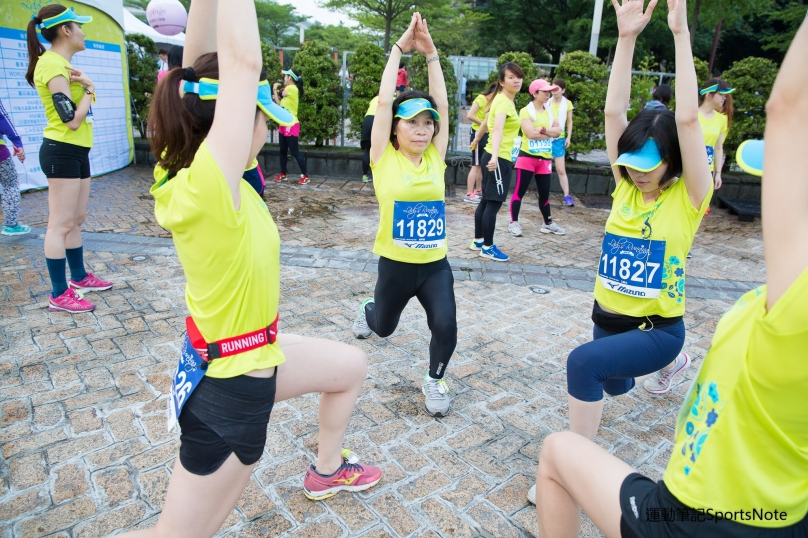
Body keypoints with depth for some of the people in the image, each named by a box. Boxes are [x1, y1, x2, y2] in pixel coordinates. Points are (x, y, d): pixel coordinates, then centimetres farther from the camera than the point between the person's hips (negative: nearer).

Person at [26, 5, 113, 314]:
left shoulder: (61, 63, 17)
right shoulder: (52, 64, -15)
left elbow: (82, 106, 15)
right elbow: (72, 120, -20)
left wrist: (84, 86, -3)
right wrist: (88, 87, -7)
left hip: (76, 151, 10)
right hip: (62, 151, -10)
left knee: (77, 220, 16)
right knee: (60, 225, -7)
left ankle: (79, 277, 28)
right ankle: (58, 295, -1)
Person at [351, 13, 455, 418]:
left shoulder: (435, 158, 0)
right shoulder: (384, 158, -8)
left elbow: (442, 103, -4)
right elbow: (384, 102, -13)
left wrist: (430, 53, -4)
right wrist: (399, 48, -7)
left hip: (435, 264, 2)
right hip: (394, 264, -1)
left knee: (446, 328, -17)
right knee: (384, 326, 21)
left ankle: (434, 381, 14)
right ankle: (367, 312, 60)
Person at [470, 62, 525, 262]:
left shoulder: (502, 100, 12)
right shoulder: (504, 102, -18)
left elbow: (486, 122, 28)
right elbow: (498, 129, -36)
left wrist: (476, 140, 46)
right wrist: (495, 157, -51)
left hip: (493, 157, 10)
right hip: (499, 159, -10)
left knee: (486, 201, 15)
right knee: (494, 204, -3)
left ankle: (478, 241, 25)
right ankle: (487, 248, 5)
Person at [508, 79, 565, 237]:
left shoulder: (549, 112, 13)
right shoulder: (526, 111, -6)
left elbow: (558, 130, 0)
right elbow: (531, 133, -18)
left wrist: (543, 130, -15)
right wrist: (550, 132, -7)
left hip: (545, 159, 6)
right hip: (527, 157, -6)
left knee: (545, 193, 12)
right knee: (520, 191, -2)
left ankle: (548, 223, 22)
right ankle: (514, 222, 4)